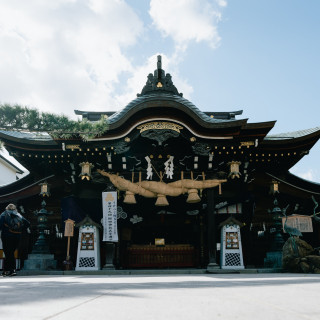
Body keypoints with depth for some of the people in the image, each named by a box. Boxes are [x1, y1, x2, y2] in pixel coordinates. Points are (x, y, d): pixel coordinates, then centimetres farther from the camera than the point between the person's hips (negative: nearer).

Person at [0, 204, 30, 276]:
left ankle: (13, 270, -6)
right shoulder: (19, 215, 15)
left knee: (8, 253, 1)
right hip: (17, 236, 4)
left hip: (7, 236, -4)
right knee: (10, 253, 14)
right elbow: (27, 223, 8)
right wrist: (20, 229, 13)